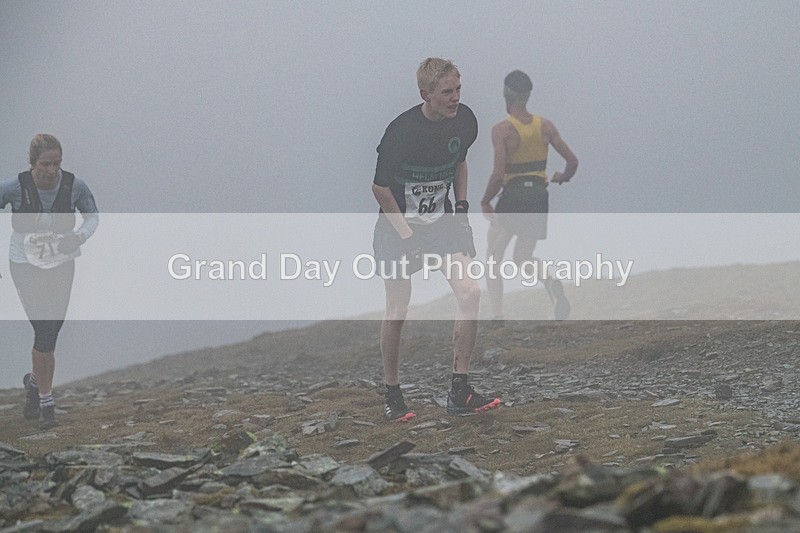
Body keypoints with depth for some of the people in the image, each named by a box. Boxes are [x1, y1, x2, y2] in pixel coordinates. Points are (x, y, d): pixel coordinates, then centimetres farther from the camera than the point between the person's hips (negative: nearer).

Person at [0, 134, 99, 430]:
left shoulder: (74, 185, -12)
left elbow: (92, 216, 4)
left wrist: (79, 236, -16)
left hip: (62, 265, 2)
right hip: (26, 265, -2)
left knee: (51, 331, 7)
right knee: (45, 331, -10)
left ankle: (35, 381, 37)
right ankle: (46, 403, 2)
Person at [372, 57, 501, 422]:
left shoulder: (464, 120, -5)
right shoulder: (401, 131, -23)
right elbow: (380, 187, -13)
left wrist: (461, 205, 7)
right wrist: (406, 233, -13)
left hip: (443, 219, 5)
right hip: (398, 224, -4)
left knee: (470, 293, -13)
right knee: (397, 310, 0)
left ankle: (459, 392, -5)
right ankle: (392, 395, 19)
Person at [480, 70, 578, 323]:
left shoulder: (501, 130, -13)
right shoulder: (545, 126, 1)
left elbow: (498, 174, -20)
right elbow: (572, 161, 1)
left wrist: (485, 202, -5)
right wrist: (563, 177, 23)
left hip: (512, 197, -4)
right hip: (539, 196, 5)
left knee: (492, 257, 15)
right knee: (523, 258, 18)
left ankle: (497, 314, 5)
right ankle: (551, 282, -14)